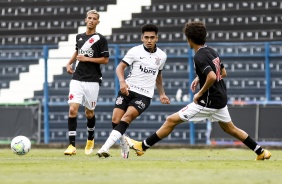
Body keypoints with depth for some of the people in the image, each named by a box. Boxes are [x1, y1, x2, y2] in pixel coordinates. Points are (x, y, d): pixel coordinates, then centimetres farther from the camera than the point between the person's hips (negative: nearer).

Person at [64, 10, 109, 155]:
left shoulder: (100, 39, -3)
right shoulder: (79, 37, 11)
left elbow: (105, 60, -7)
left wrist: (86, 59, -12)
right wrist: (69, 64, 17)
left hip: (92, 80, -3)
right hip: (77, 79, 3)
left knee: (89, 113, 8)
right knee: (73, 110, -13)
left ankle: (90, 139, 36)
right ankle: (72, 145, -14)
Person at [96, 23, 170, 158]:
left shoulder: (162, 56, 11)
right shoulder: (135, 51, -1)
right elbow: (120, 67, -5)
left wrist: (162, 94, 29)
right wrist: (122, 82, -23)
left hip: (144, 95, 0)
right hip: (127, 90, 0)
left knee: (128, 116, -23)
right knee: (115, 119, -11)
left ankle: (106, 147, -32)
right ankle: (124, 148, 16)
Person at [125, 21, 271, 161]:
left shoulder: (199, 57, -19)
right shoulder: (211, 51, 8)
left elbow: (212, 77, -33)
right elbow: (223, 73, 20)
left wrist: (200, 94, -20)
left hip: (209, 102, -9)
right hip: (221, 99, 9)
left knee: (171, 120, -4)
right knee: (230, 129, 24)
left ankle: (142, 146, -1)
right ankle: (261, 152, 25)